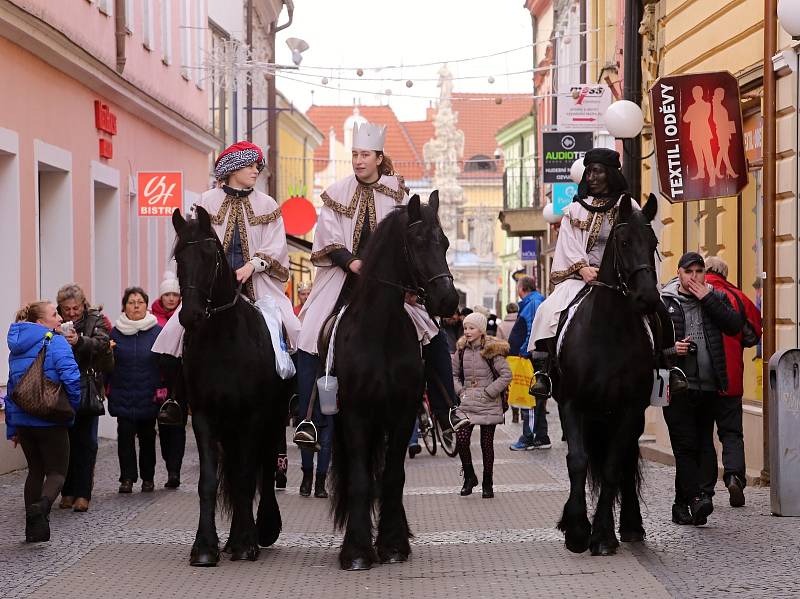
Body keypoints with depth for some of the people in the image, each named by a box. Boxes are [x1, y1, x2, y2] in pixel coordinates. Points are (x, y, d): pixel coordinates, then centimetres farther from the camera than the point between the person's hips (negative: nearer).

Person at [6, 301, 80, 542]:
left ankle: (34, 527, 15)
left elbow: (11, 389, 16)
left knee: (35, 470, 18)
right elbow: (71, 377, -22)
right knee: (57, 472, 2)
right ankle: (42, 505, -28)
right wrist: (73, 405, -3)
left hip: (23, 420, 6)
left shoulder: (16, 348, 13)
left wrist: (11, 428, 19)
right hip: (50, 421, -6)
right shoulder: (56, 343, -10)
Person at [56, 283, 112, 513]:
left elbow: (102, 344, -16)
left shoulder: (96, 320, 1)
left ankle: (83, 493, 2)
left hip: (87, 388, -1)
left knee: (85, 441, -1)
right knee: (65, 440, 4)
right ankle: (67, 491, 13)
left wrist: (80, 341, -33)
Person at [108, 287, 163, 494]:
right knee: (125, 434, -7)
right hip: (123, 396, 0)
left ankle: (148, 477, 21)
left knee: (147, 436, 9)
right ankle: (127, 477, 0)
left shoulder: (157, 331, -1)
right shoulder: (115, 332, 3)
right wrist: (106, 386, -5)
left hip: (149, 397, 0)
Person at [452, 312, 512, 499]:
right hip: (467, 403, 4)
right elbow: (454, 373, 19)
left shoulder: (492, 350, -7)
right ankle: (469, 477, 13)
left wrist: (489, 392, -13)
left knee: (486, 444, 2)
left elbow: (506, 375, -10)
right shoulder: (462, 349, 8)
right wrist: (460, 391, 3)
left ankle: (487, 483, 16)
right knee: (461, 441, -7)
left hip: (488, 405, -4)